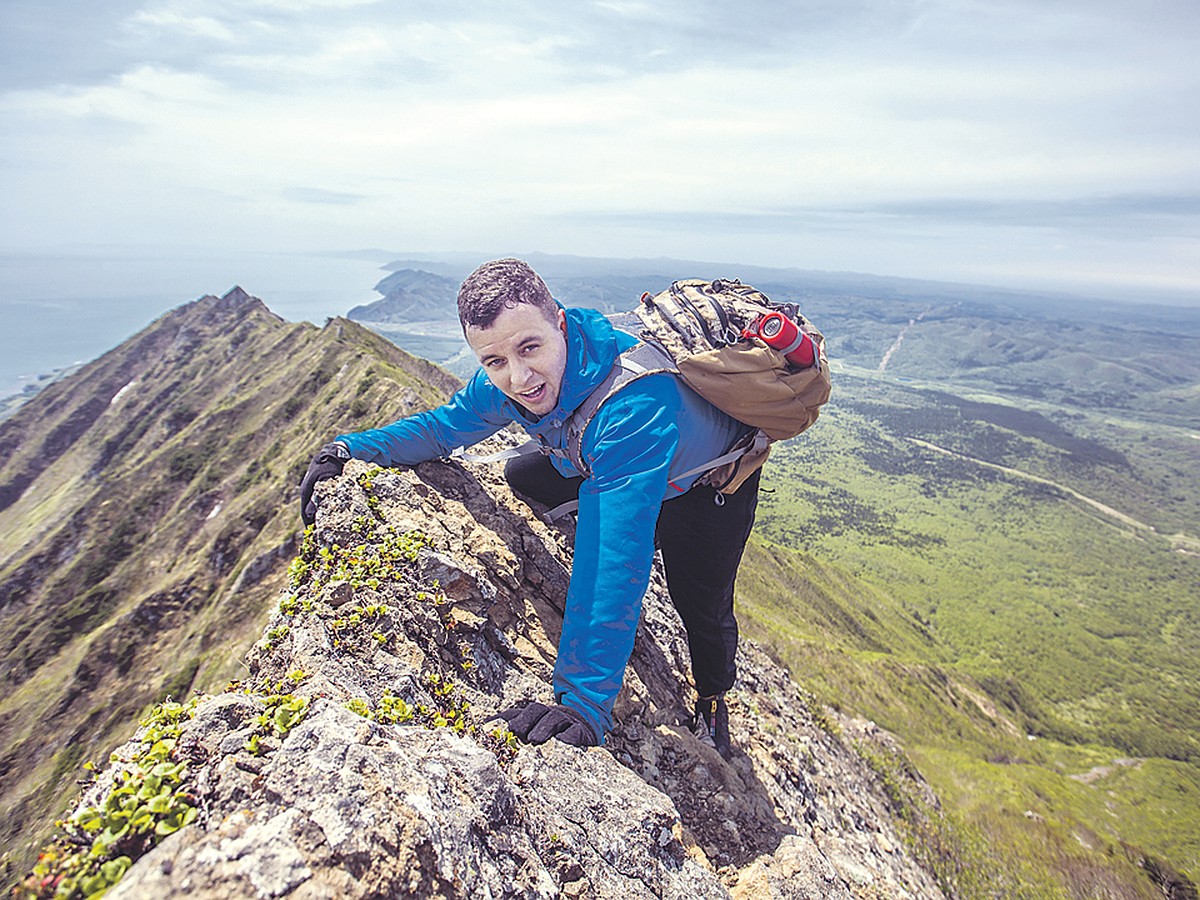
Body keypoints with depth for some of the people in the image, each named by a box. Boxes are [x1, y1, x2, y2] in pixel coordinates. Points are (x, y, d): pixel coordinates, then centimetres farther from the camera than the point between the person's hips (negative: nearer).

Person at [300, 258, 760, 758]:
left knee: (702, 607, 0)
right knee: (518, 478, 12)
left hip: (711, 479, -5)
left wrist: (584, 702, -52)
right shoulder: (508, 379, -24)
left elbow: (616, 562, -51)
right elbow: (444, 426, -6)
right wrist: (349, 449, -20)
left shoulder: (635, 405, -47)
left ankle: (713, 701, 36)